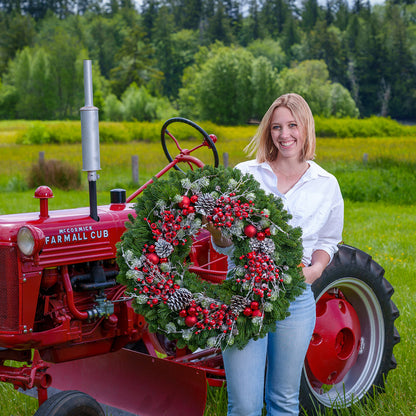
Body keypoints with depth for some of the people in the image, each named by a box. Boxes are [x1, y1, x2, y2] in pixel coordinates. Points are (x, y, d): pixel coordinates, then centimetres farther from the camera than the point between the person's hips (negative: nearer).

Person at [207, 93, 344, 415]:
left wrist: (315, 269, -3)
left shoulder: (326, 185, 6)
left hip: (295, 297, 2)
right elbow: (224, 245, 5)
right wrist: (215, 227, -17)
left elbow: (328, 242, 18)